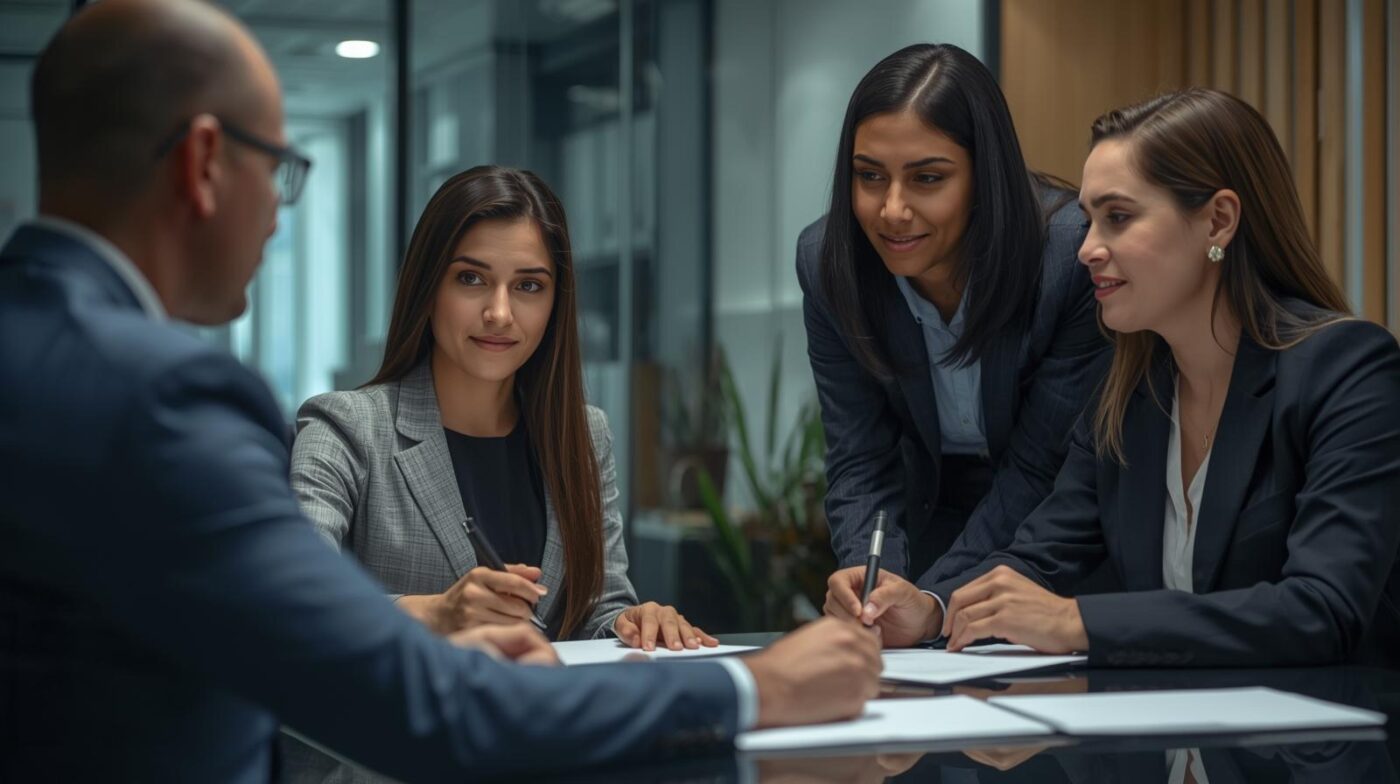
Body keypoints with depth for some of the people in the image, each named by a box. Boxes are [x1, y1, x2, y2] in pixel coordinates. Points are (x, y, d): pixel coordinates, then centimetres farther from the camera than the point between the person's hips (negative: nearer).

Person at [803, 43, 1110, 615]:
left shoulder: (1076, 255, -24)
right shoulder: (826, 259, -12)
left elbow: (1040, 472, -19)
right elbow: (860, 465, -10)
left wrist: (928, 599, -27)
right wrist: (873, 582, -29)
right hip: (936, 518, 3)